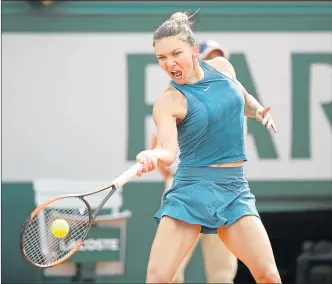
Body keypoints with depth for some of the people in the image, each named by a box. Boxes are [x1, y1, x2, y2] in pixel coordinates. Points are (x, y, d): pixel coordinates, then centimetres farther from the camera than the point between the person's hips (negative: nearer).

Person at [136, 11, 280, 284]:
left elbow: (244, 99, 27)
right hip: (192, 187, -3)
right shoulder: (168, 102, -8)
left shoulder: (221, 67, 6)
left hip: (234, 187, 3)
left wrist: (259, 111, 8)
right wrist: (152, 156, -46)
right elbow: (168, 151, -25)